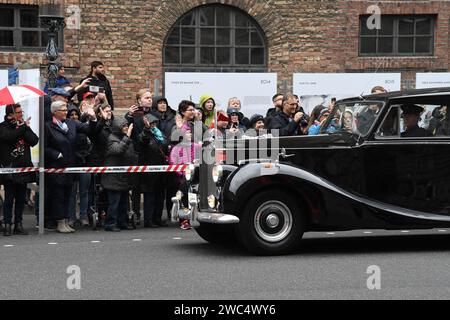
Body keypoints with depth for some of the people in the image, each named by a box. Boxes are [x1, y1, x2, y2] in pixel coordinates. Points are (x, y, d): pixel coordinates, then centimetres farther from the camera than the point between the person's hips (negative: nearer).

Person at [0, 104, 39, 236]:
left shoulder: (24, 126, 12)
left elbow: (34, 141, 1)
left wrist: (25, 129, -10)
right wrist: (23, 127, -13)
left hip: (24, 167, 5)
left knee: (21, 198, 8)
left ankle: (18, 225, 14)